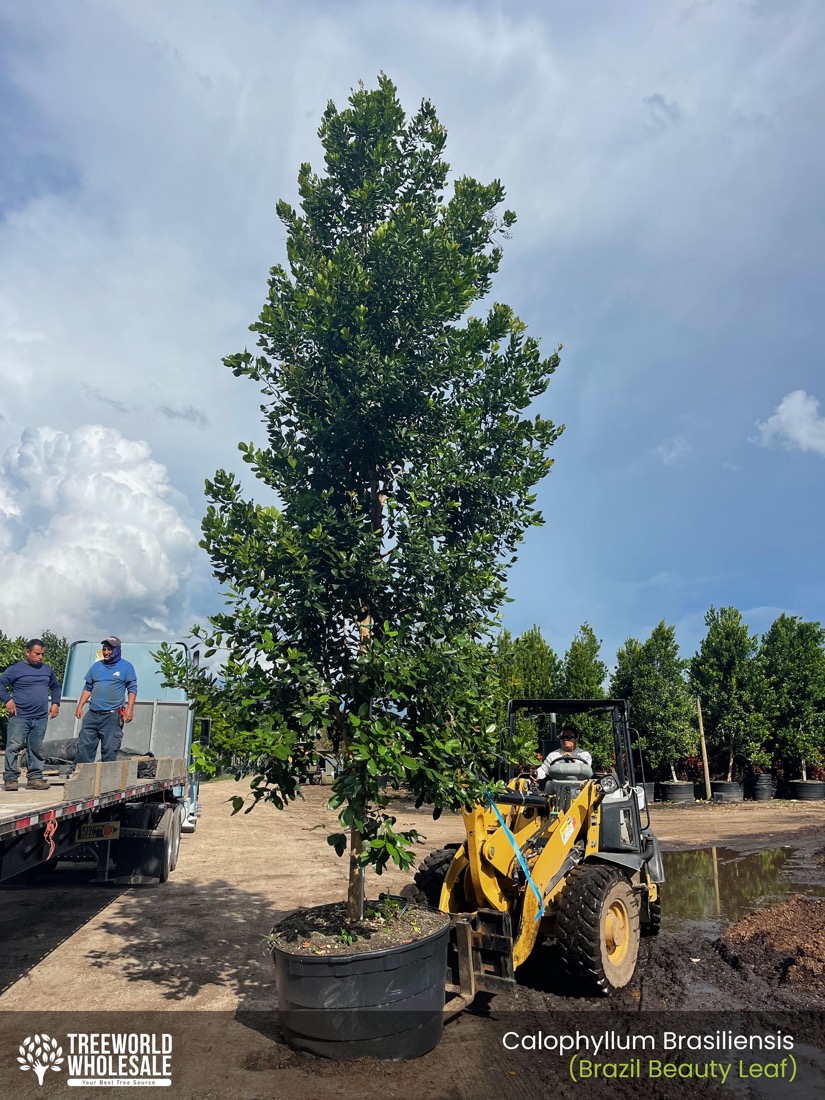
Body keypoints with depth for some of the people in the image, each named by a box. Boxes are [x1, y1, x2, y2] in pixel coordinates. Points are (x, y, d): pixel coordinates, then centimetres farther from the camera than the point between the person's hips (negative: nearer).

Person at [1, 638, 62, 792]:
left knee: (36, 749, 9)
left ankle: (35, 778, 16)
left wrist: (55, 703, 14)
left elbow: (56, 687, 25)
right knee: (14, 747, -4)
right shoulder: (16, 669, -2)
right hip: (19, 716, -4)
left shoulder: (47, 669, 13)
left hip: (41, 717, 4)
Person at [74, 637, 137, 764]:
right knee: (84, 746, 4)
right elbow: (87, 688, 18)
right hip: (92, 714, 4)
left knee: (109, 749, -2)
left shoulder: (126, 667, 1)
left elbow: (132, 690, -1)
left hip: (113, 716, -4)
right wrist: (80, 706, 9)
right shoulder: (97, 666, 13)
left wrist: (129, 709, -12)